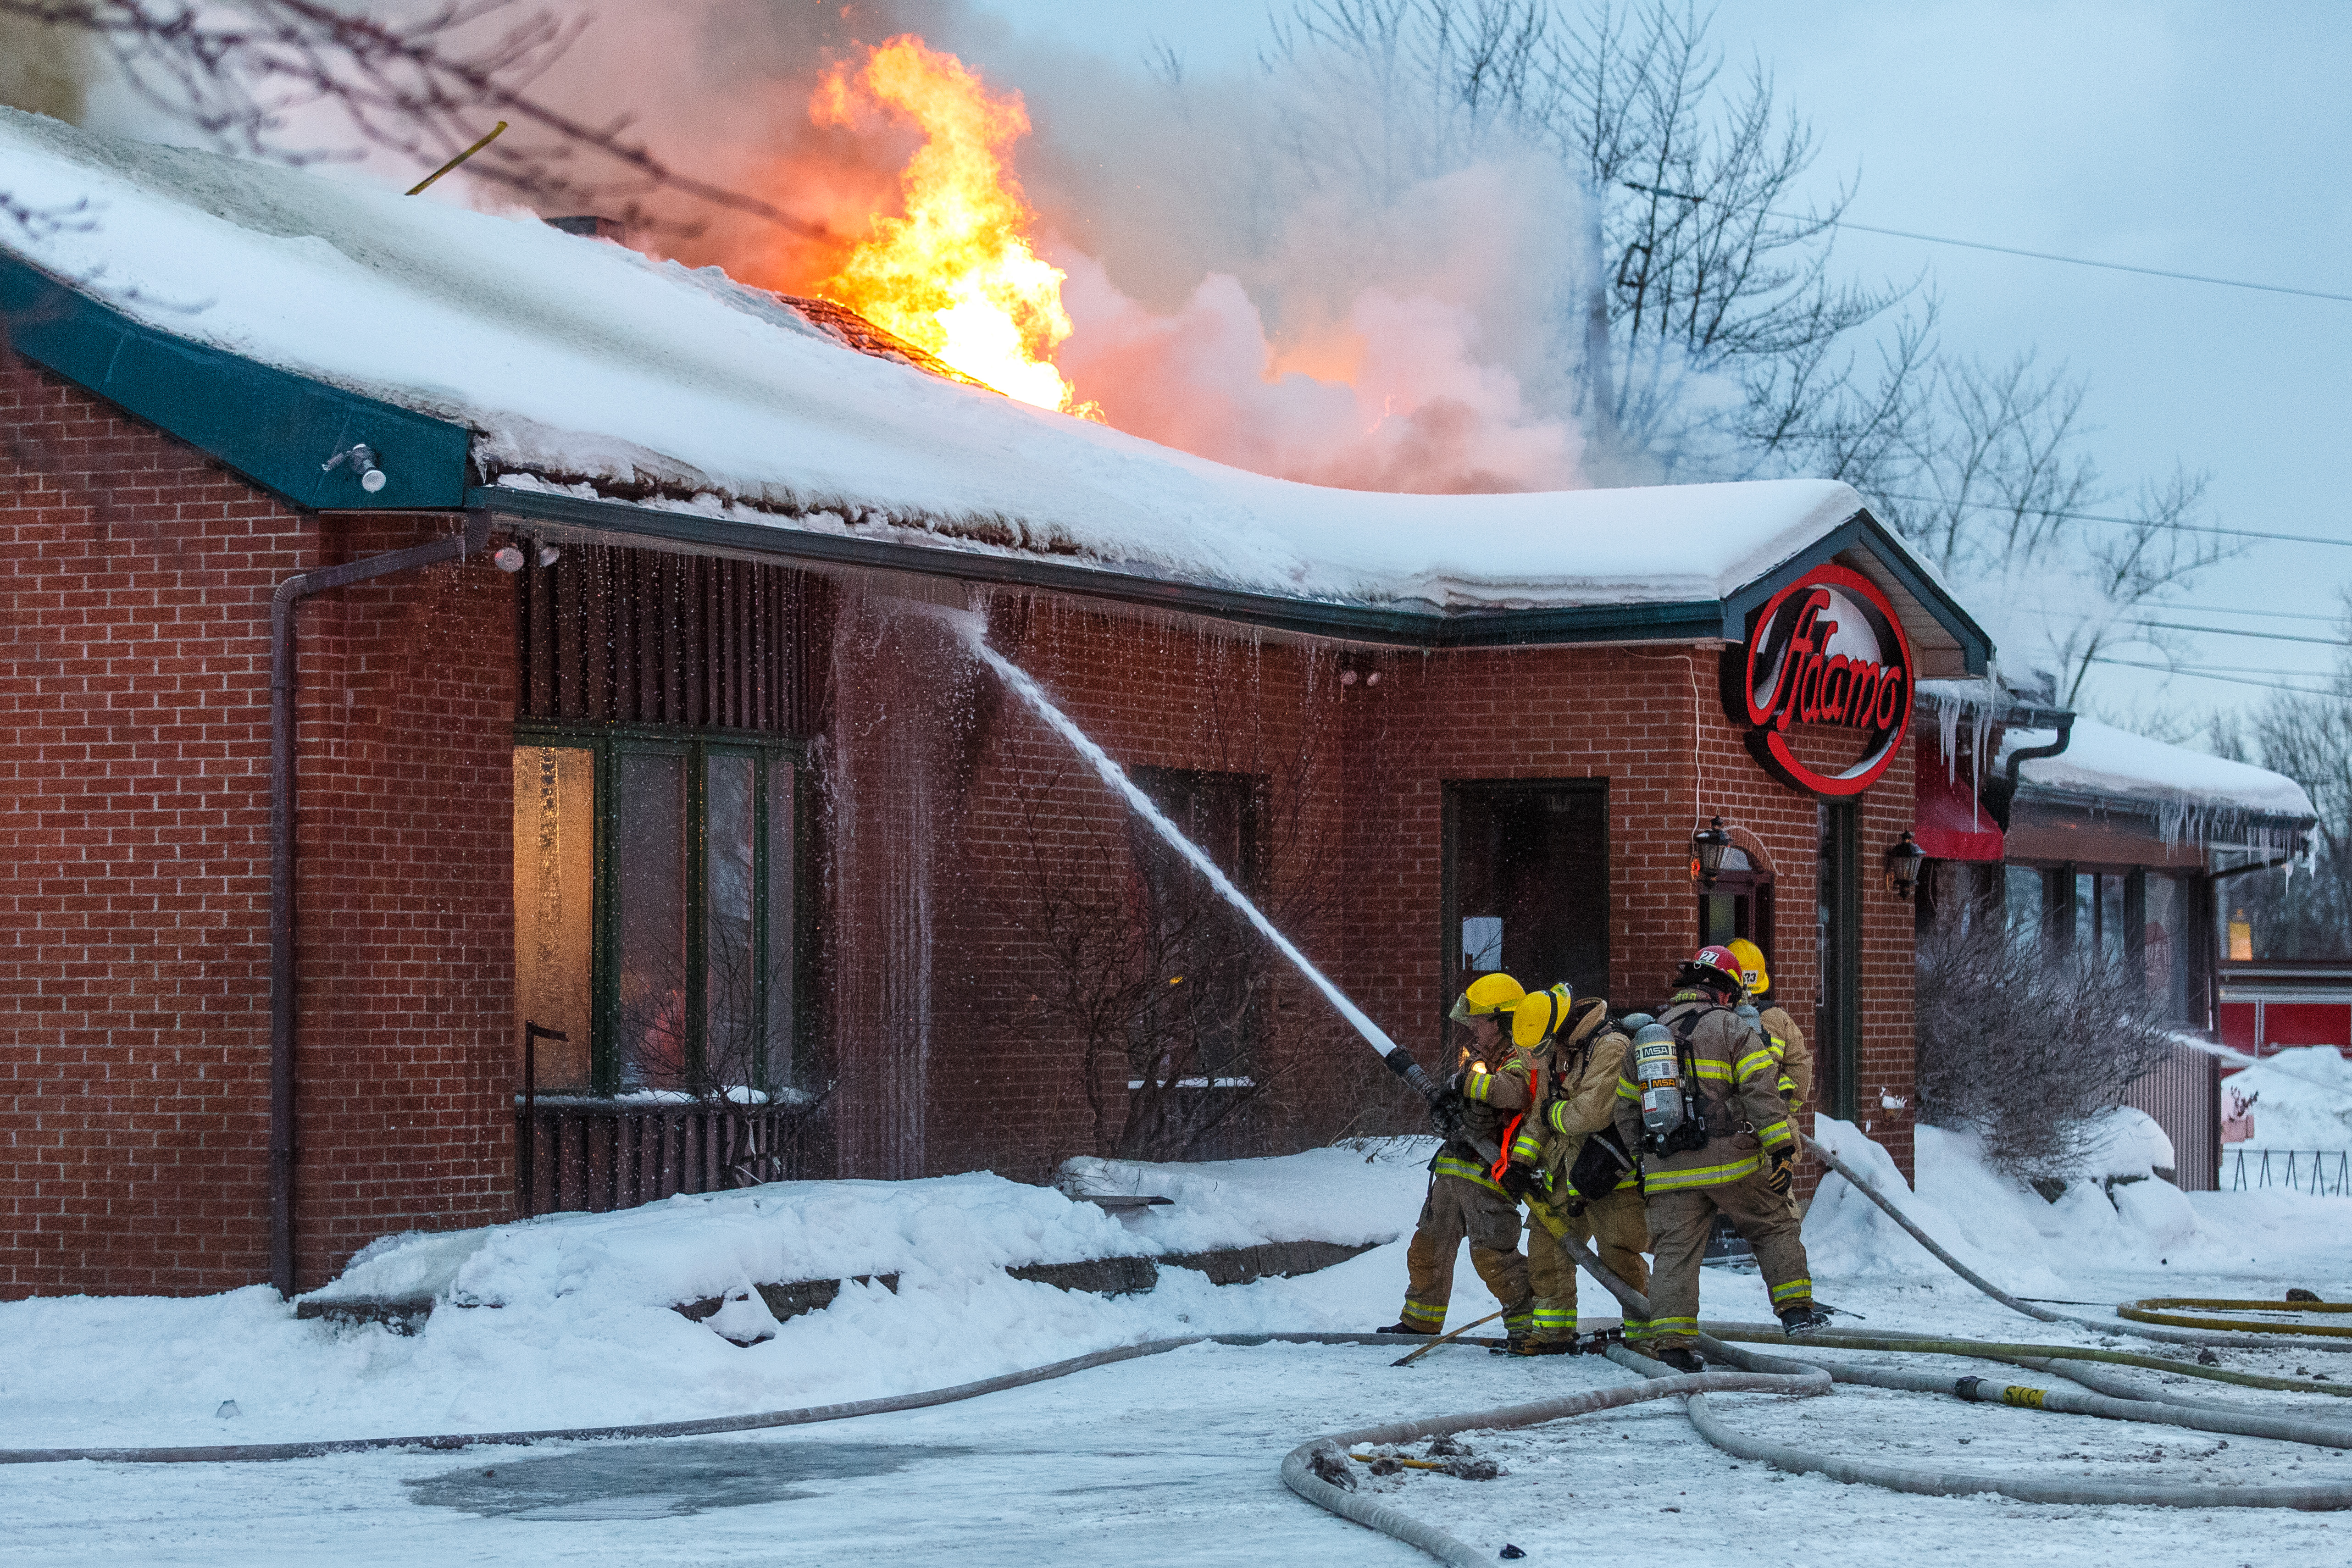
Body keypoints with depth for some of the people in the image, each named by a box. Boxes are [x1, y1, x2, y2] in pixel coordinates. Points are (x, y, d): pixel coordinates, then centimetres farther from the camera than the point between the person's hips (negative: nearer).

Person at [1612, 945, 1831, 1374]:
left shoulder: (1644, 1038, 15)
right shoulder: (1733, 1030, -3)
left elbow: (1626, 1108, 20)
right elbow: (1761, 1094, -11)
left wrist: (1642, 1159, 29)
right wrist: (1783, 1149, -9)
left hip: (1669, 1172, 4)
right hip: (1731, 1161, -4)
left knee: (1675, 1252, 1)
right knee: (1774, 1228, 14)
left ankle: (1670, 1342, -6)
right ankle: (1796, 1309, 14)